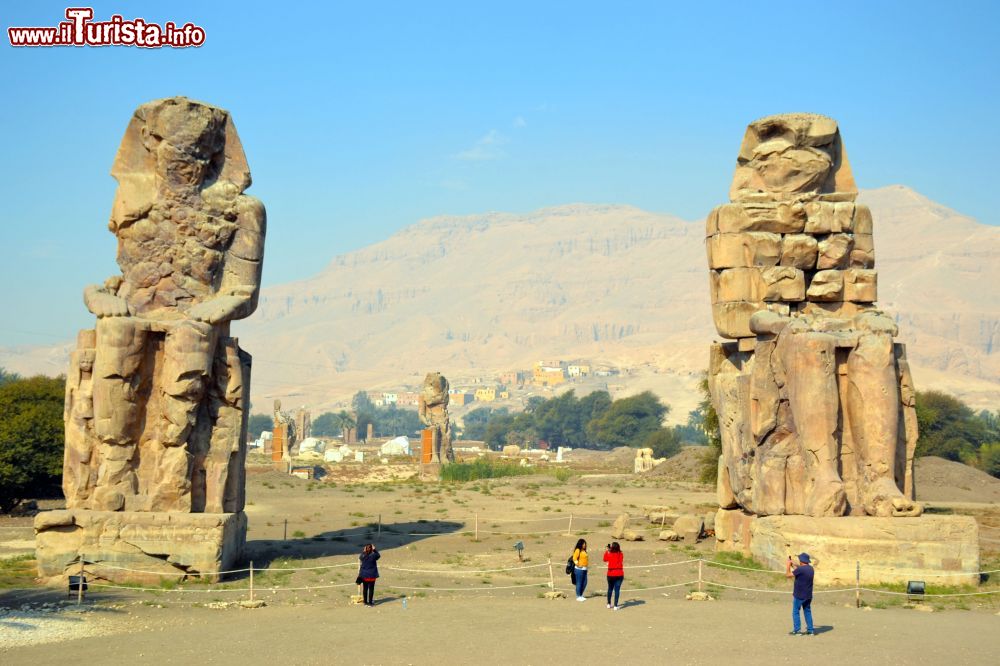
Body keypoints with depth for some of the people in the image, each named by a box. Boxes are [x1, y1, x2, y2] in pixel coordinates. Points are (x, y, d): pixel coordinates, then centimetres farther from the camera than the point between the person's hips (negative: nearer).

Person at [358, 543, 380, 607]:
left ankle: (365, 602, 21)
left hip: (364, 574, 3)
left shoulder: (363, 556, -7)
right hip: (371, 575, -3)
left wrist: (363, 552, 19)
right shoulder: (373, 555, -15)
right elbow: (378, 555, 8)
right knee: (371, 589, 2)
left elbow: (360, 557, 17)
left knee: (365, 588, 12)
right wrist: (375, 549, 15)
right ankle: (370, 603, 2)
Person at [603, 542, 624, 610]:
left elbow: (605, 559, 13)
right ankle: (615, 606, -6)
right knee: (617, 589, -1)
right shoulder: (620, 554, -4)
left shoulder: (609, 554, -7)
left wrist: (606, 551, 21)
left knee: (610, 588, 18)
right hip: (619, 574, 0)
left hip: (611, 574, 0)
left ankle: (609, 604, 27)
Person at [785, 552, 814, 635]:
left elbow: (788, 574, -12)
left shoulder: (800, 569, -21)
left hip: (799, 595, -7)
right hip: (808, 595, 7)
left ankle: (796, 630, 2)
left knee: (795, 612, 3)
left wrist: (788, 564, 0)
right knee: (807, 612, 14)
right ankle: (810, 630, 14)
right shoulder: (811, 568, 3)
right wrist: (792, 564, 21)